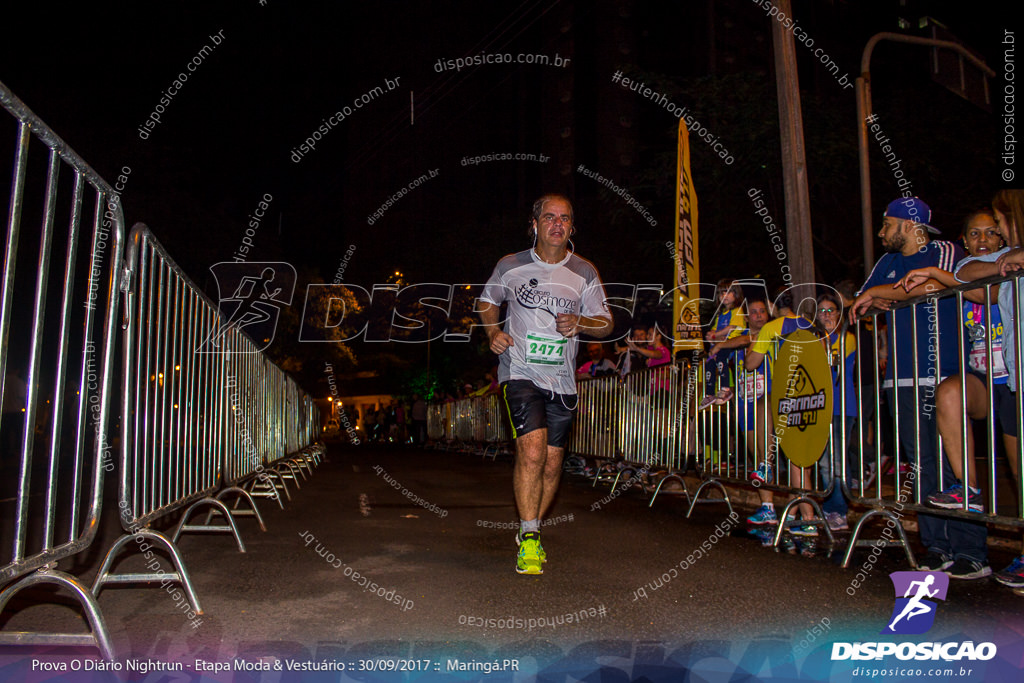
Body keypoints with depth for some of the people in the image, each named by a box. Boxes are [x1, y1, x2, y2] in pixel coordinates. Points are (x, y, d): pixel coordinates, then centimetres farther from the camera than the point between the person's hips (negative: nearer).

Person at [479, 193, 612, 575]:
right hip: (520, 373, -3)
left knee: (551, 464, 6)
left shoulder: (584, 273, 4)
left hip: (561, 381, 3)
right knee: (532, 452, -19)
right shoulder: (511, 267, 1)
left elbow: (605, 324, 9)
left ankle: (529, 532, 28)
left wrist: (579, 324, -13)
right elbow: (488, 300, 18)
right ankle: (529, 541, -8)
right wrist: (493, 332, -1)